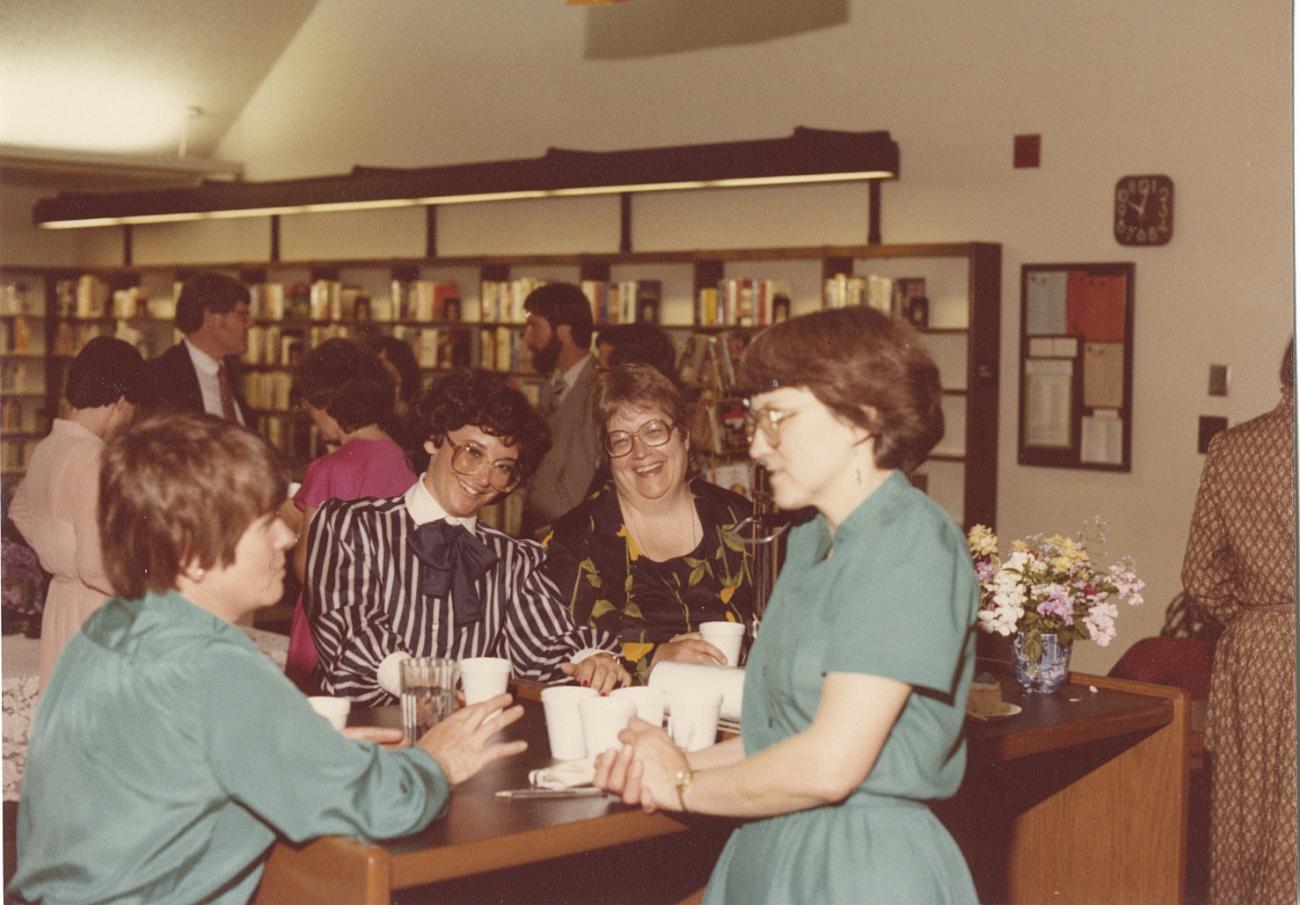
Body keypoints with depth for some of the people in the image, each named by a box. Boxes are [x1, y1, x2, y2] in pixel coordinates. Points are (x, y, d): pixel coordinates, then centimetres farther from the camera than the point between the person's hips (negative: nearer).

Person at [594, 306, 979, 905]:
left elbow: (831, 764, -21)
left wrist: (685, 786, -8)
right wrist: (683, 764, -4)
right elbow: (784, 730, 11)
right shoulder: (810, 543, 11)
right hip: (767, 855, 7)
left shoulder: (912, 545, -16)